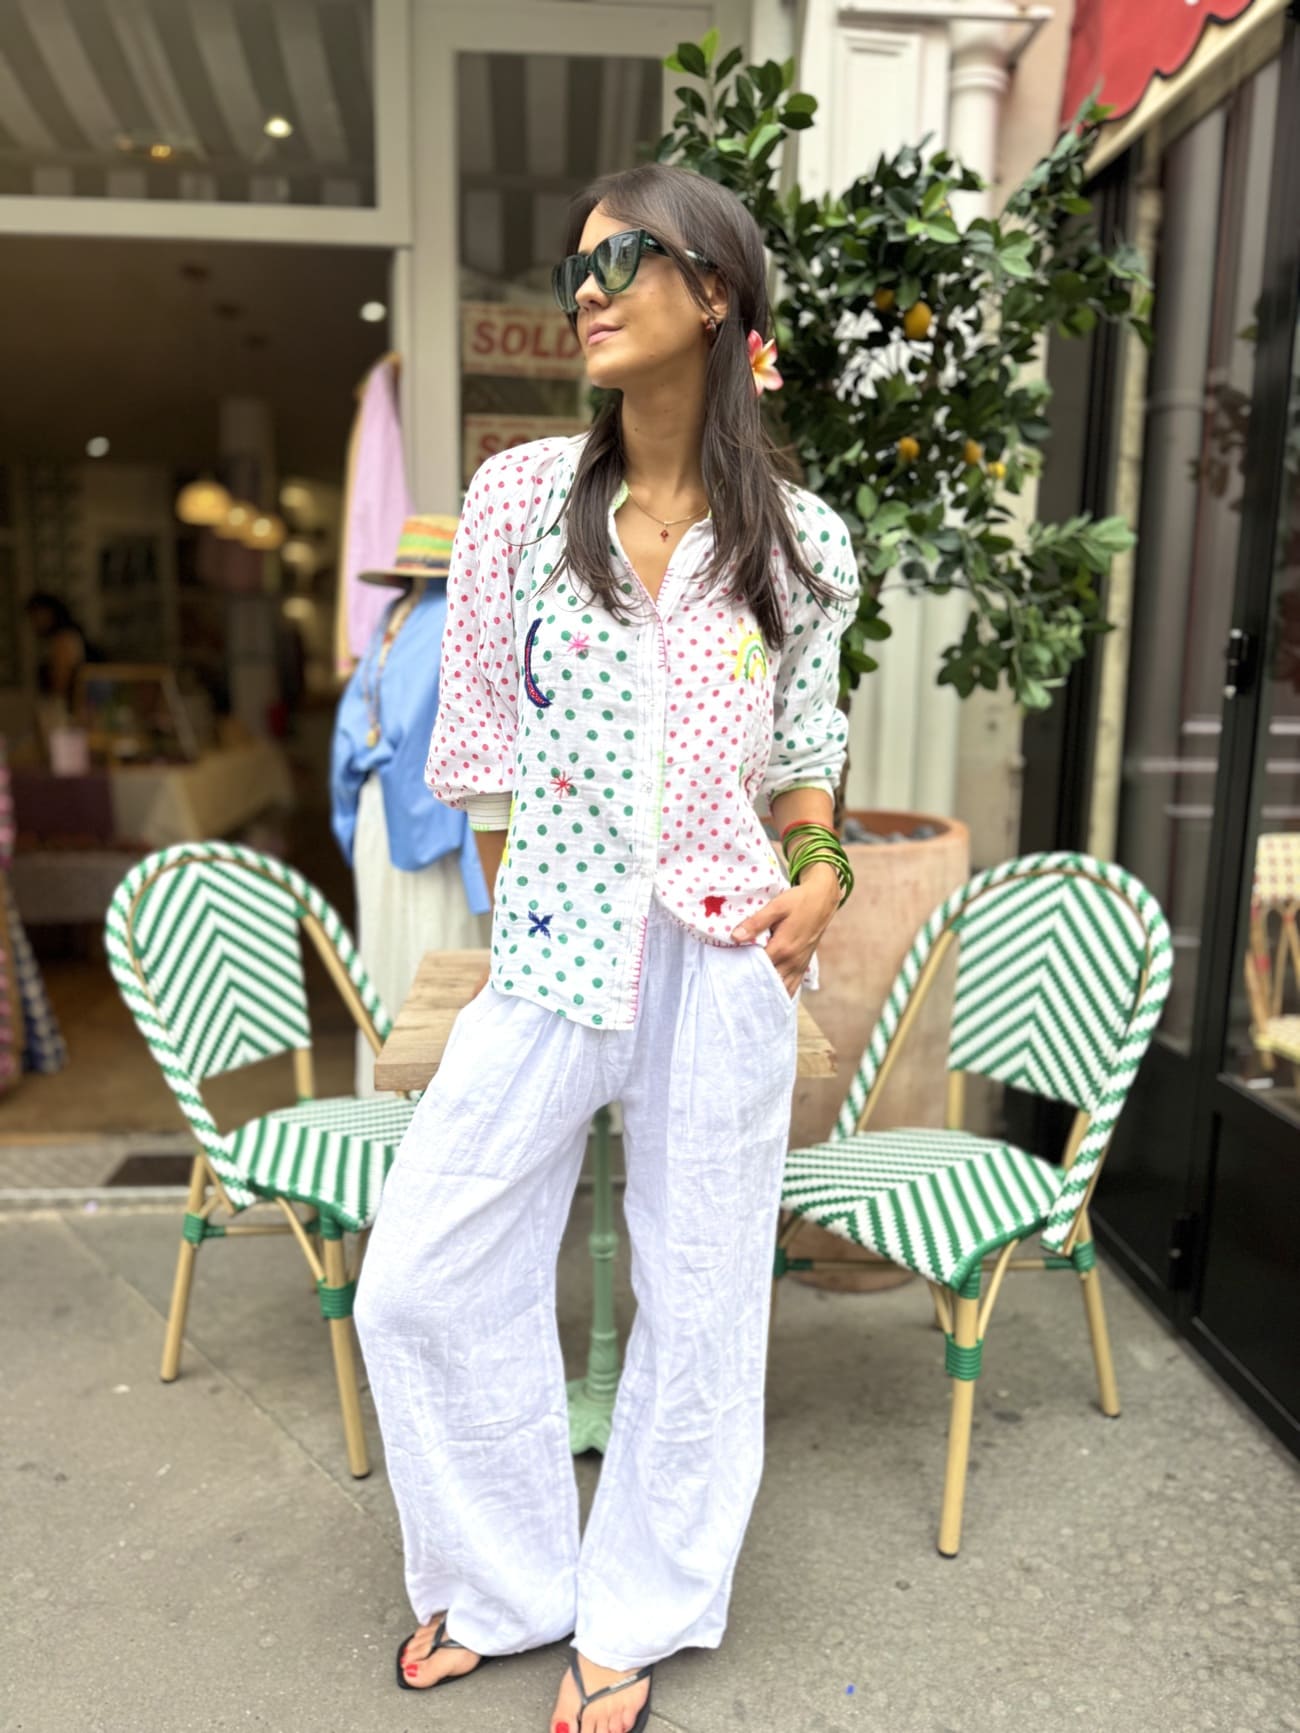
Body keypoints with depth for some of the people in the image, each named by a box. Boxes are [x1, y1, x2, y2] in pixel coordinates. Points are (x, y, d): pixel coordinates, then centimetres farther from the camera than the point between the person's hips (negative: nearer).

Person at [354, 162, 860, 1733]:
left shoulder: (799, 541, 3)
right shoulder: (520, 498, 3)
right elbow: (480, 738, 4)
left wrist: (821, 871, -3)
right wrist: (521, 924, 3)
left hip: (723, 954, 0)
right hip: (548, 953, 1)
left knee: (698, 1297, 10)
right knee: (421, 1282, 5)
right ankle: (505, 1584, 32)